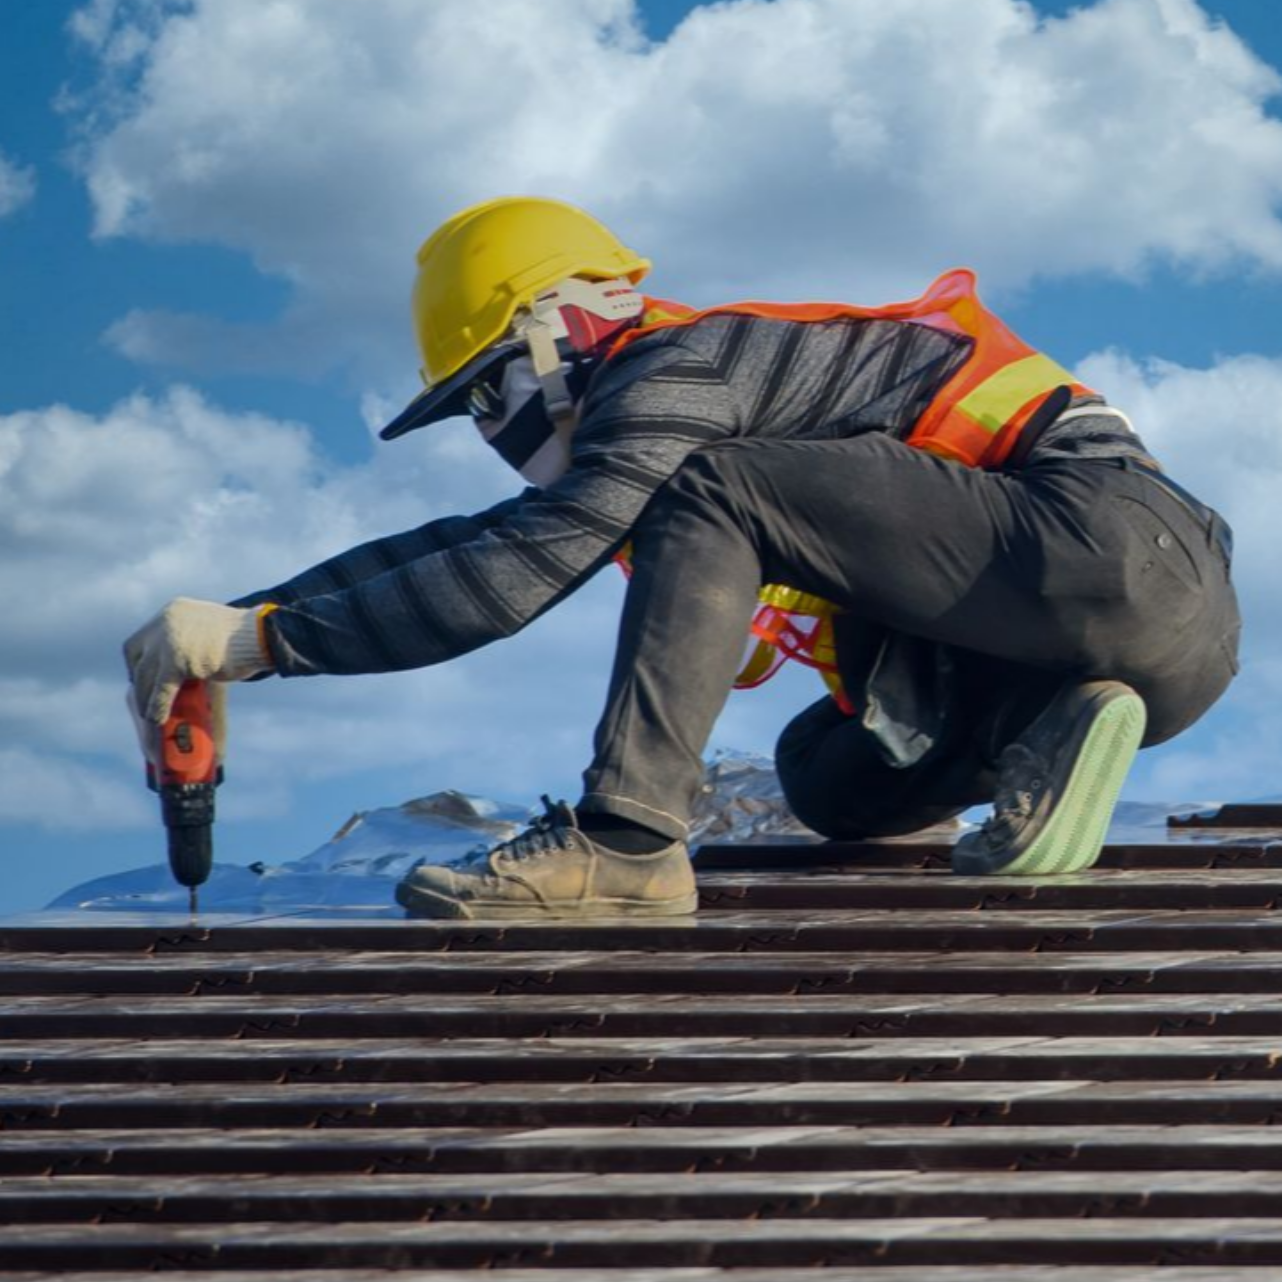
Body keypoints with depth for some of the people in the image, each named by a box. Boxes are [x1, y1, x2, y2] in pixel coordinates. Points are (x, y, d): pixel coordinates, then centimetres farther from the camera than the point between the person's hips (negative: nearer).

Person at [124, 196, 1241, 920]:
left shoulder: (674, 373, -6)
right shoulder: (644, 444, 23)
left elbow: (512, 576, -14)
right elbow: (468, 544, 24)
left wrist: (256, 637, -9)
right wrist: (217, 629, 18)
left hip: (1104, 532, -10)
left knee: (713, 497, -13)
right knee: (825, 775, 22)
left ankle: (625, 839, -19)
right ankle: (1044, 744, -4)